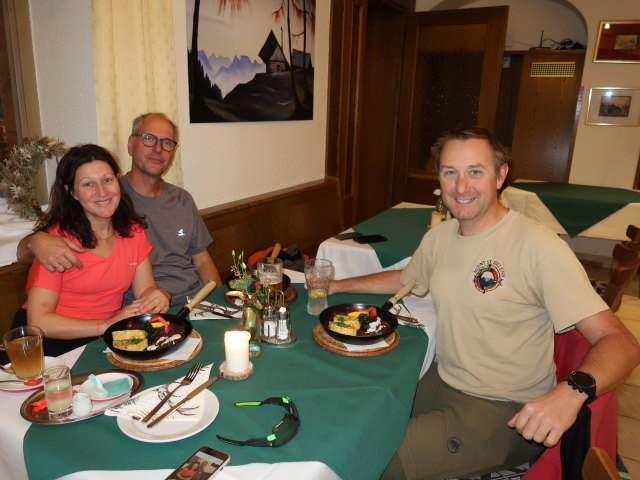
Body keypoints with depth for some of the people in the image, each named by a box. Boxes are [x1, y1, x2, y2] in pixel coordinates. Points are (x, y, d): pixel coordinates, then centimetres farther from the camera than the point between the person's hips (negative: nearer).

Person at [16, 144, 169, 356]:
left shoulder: (133, 231, 5)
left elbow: (145, 289, 5)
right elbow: (38, 320, -15)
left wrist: (157, 297, -18)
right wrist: (107, 325, -22)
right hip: (57, 342, -6)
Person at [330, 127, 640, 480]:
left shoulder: (539, 248, -20)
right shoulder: (440, 235, 2)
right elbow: (405, 279, 21)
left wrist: (572, 391, -40)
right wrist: (338, 285, 14)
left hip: (505, 412, -6)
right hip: (442, 381, 7)